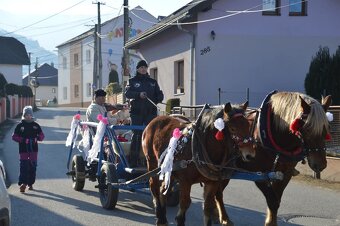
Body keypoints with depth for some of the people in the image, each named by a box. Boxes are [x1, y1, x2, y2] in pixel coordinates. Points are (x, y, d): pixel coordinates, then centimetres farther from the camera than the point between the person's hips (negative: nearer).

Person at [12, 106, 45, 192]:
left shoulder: (35, 125, 9)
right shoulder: (20, 125, 3)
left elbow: (42, 135, 12)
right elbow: (14, 136, 1)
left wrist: (37, 138, -10)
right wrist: (23, 140, -14)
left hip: (33, 149, 3)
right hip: (23, 149, -3)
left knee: (33, 167, 5)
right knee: (24, 166, -13)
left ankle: (30, 184, 15)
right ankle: (23, 183, -20)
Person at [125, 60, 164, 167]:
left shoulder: (152, 82, 18)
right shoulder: (132, 81, 10)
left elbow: (159, 94, 16)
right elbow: (127, 93, -5)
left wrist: (157, 99, -7)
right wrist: (139, 95, -22)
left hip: (151, 111, 2)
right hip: (136, 112, -2)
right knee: (136, 135, -3)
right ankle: (133, 161, 0)